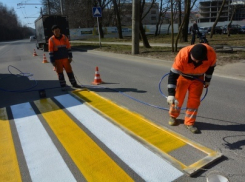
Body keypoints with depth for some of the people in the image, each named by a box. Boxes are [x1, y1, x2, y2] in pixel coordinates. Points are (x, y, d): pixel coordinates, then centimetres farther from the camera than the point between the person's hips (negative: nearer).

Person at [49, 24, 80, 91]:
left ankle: (74, 84, 18)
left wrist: (70, 57, 4)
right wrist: (52, 61, -7)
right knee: (60, 73, 4)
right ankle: (63, 86, 13)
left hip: (65, 58, 2)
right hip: (57, 60, -2)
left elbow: (68, 47, 7)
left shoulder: (64, 37, 1)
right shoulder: (51, 40, -6)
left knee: (69, 71, 7)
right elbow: (51, 51, -5)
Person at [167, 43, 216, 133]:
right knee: (178, 98, 2)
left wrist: (207, 80, 5)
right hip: (182, 76, -2)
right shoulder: (182, 55, -39)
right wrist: (171, 94, -40)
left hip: (198, 78, 2)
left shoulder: (211, 53, -30)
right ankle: (173, 116, 29)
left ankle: (189, 123, 12)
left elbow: (211, 66, -5)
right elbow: (173, 74, -36)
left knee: (194, 100, -2)